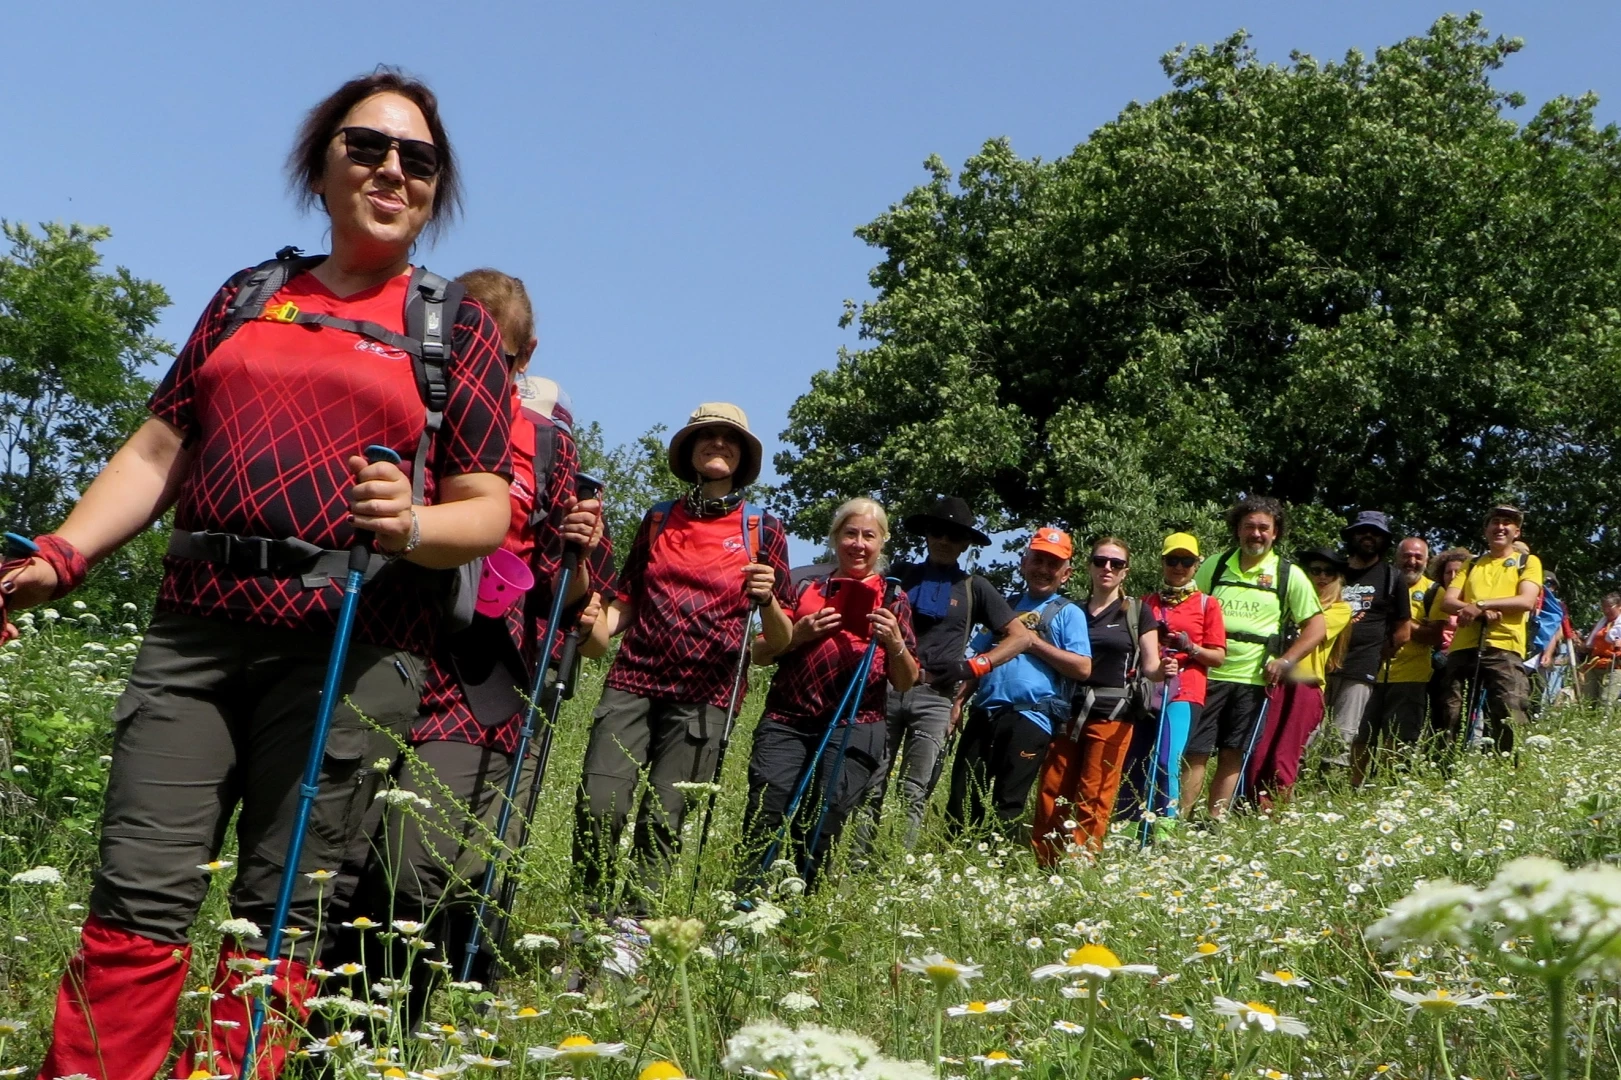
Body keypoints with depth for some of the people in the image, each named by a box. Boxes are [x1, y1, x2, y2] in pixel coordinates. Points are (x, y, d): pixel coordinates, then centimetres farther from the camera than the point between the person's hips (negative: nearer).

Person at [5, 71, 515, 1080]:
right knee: (139, 893, -3)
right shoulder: (249, 297, 18)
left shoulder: (459, 328, 10)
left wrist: (412, 525, -18)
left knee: (280, 913, -1)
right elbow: (159, 452, 16)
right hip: (197, 628, 3)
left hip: (352, 646, -2)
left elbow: (487, 510, 4)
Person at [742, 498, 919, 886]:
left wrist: (895, 642, -11)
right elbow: (759, 653, 13)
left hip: (854, 726, -1)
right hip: (787, 719, 2)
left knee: (821, 822, -11)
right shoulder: (807, 588, 17)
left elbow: (906, 683, 8)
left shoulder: (894, 600, 14)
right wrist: (799, 633, -4)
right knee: (765, 810, -14)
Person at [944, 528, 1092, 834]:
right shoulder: (1005, 606, 19)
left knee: (1007, 806, -3)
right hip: (984, 714, 5)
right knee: (962, 798, 6)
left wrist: (1034, 642, -11)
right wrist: (958, 700, 11)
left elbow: (1083, 668, -9)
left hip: (1029, 719, -5)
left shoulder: (1068, 613, 3)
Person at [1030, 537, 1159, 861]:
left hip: (1113, 716, -3)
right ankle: (1042, 865, 4)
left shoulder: (1136, 612, 7)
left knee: (1092, 800, -6)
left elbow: (1150, 666, 2)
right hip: (1068, 712, 3)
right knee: (1051, 794, -1)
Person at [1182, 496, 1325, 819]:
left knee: (1233, 755, 5)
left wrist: (1285, 661, -7)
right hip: (1208, 674, 0)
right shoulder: (1214, 566, 7)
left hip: (1253, 680, 0)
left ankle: (1216, 821, 12)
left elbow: (1316, 626, 4)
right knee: (1194, 752, -2)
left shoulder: (1288, 575, 3)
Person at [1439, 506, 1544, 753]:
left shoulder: (1528, 562, 13)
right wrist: (1476, 611, -9)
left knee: (1509, 723, -13)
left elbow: (1527, 601, -4)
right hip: (1463, 648, 4)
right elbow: (1447, 601, 11)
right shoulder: (1471, 565, 24)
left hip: (1504, 648, -4)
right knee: (1453, 721, 1)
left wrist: (1480, 605, -12)